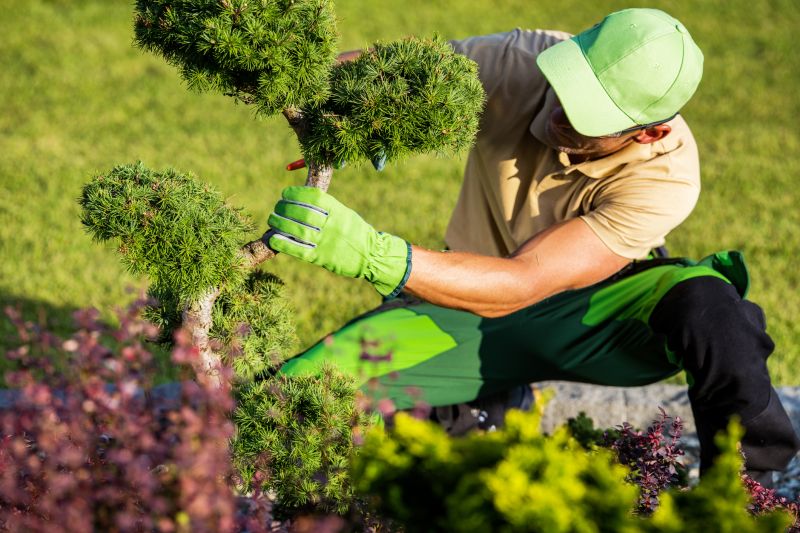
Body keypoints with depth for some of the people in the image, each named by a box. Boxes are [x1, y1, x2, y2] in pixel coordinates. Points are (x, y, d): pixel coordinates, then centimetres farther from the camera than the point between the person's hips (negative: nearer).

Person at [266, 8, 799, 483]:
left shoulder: (665, 176, -29)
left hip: (592, 312, -3)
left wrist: (365, 249, -49)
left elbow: (517, 286, -36)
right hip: (471, 309, 3)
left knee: (705, 301, -38)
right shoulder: (522, 62, -22)